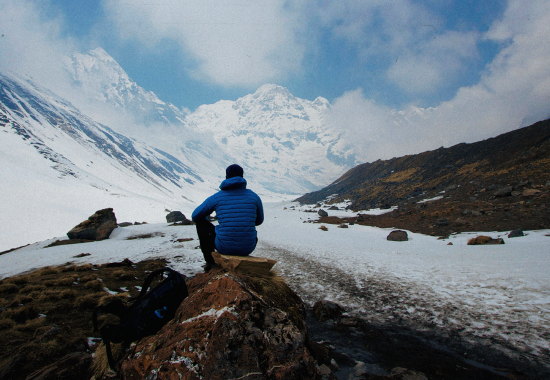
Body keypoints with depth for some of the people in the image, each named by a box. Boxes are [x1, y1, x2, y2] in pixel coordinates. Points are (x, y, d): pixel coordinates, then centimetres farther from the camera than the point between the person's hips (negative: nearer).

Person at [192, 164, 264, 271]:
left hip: (224, 246, -2)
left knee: (201, 222, 24)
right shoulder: (254, 196, 2)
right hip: (248, 248, 2)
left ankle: (210, 261, 31)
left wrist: (208, 222, 32)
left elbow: (195, 216, 11)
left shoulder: (216, 197, -2)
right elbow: (259, 220, 18)